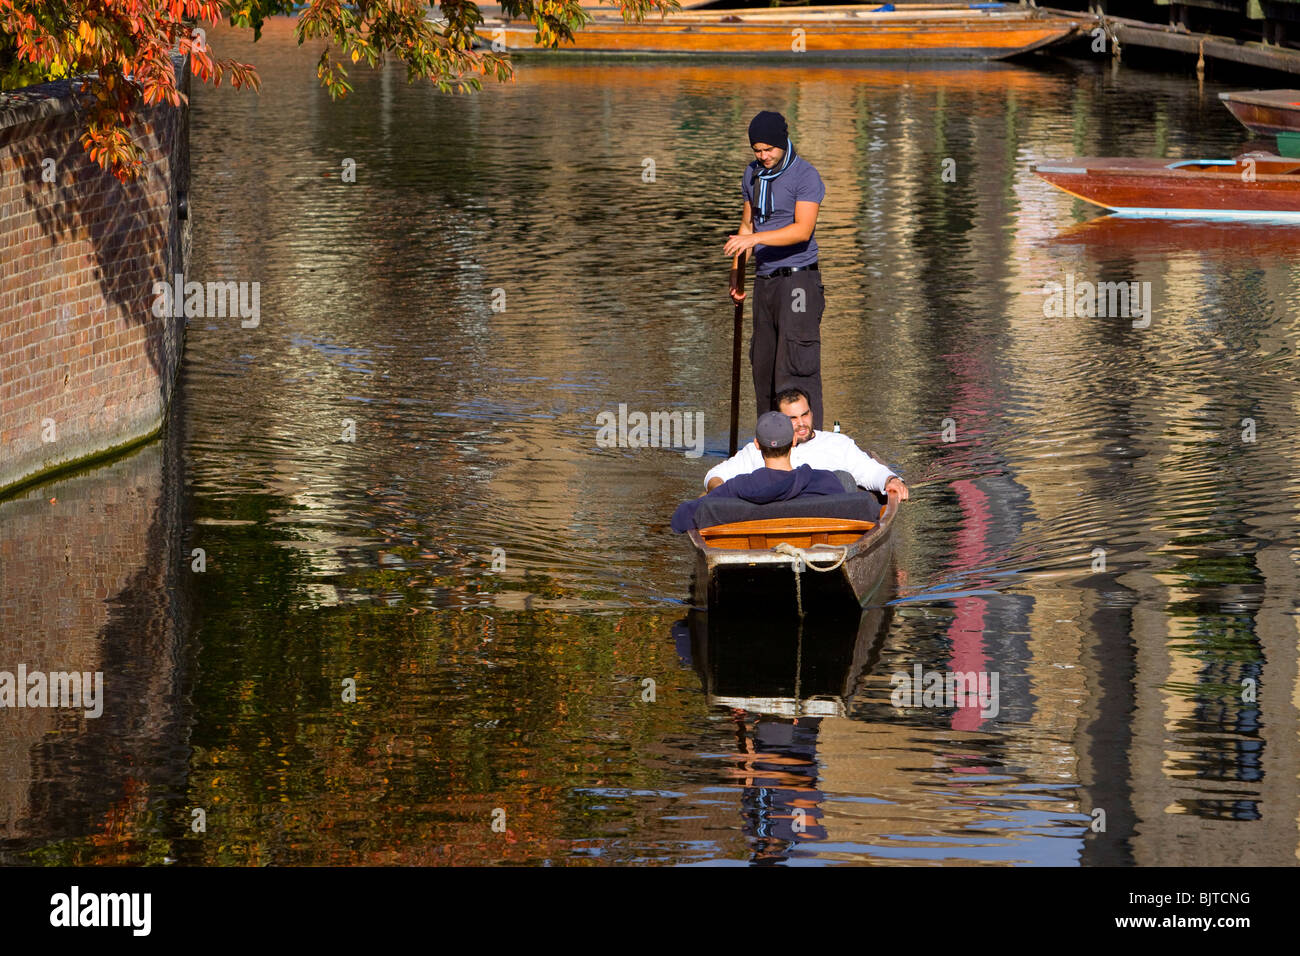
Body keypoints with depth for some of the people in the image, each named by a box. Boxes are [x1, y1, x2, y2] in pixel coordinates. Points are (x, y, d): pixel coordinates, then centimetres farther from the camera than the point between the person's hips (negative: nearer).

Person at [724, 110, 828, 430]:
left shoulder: (804, 175, -11)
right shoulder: (753, 174, 12)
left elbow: (803, 230, -21)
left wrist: (755, 238, -30)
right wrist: (736, 275, 17)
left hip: (798, 279, -7)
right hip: (765, 281, 7)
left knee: (795, 366, -13)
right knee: (763, 365, 8)